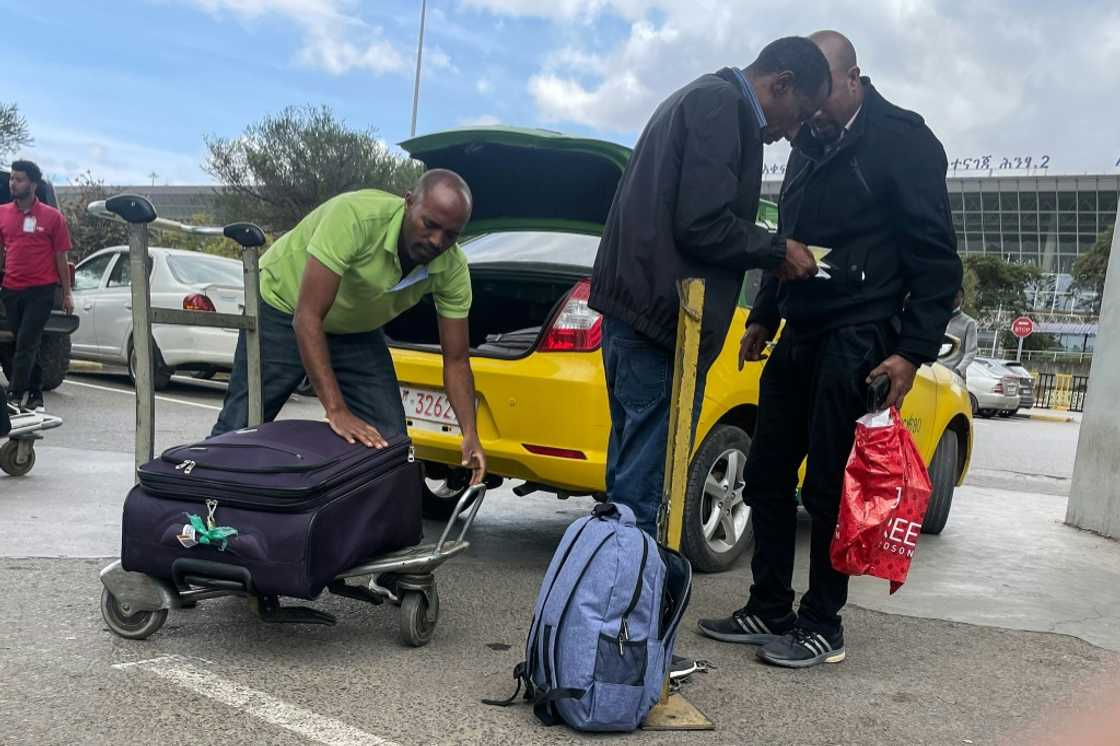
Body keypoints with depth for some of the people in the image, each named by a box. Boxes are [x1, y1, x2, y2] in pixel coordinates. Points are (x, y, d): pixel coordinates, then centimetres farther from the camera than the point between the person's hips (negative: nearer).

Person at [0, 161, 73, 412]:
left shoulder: (52, 217, -2)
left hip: (41, 290, -4)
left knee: (26, 344, -10)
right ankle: (35, 396, 22)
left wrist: (67, 293, 2)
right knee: (27, 345, 12)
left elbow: (60, 257, 1)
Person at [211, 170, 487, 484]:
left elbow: (456, 361, -12)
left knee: (389, 438, -4)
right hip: (282, 307, -4)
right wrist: (336, 411, -41)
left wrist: (470, 435, -26)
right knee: (239, 428, -5)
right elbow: (307, 317, -37)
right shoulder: (355, 215, -37)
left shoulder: (452, 268, -21)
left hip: (356, 330, 5)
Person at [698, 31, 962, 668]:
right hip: (799, 335, 8)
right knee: (767, 476, 7)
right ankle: (771, 611, 19)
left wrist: (913, 350, -15)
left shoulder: (902, 139, -6)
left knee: (827, 487, -4)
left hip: (857, 342, -8)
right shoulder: (809, 145, 17)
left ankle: (823, 627, 10)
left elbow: (936, 257, -9)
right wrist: (763, 317, 22)